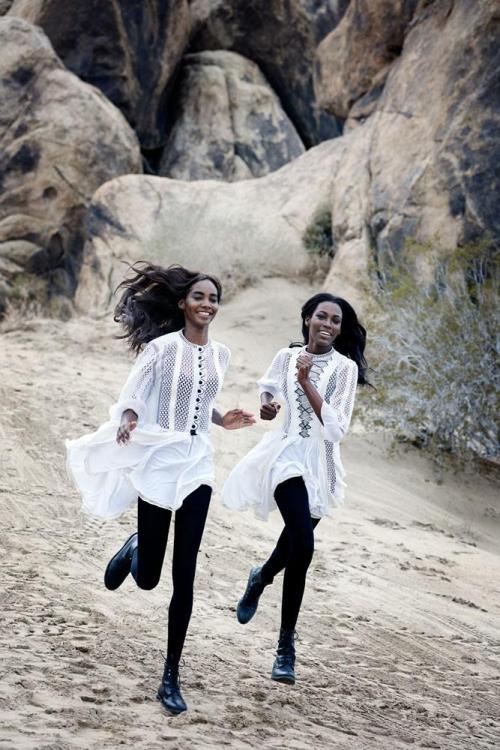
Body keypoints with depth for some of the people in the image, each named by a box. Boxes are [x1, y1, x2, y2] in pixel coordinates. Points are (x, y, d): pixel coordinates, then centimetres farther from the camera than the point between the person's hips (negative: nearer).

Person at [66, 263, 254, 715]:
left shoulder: (220, 354, 8)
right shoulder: (162, 346, -9)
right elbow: (132, 399, -8)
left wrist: (222, 420, 5)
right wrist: (127, 421, -29)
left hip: (197, 463, 4)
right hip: (158, 458, -4)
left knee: (185, 576, -1)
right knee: (148, 577, 3)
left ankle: (171, 677, 7)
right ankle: (135, 550, 42)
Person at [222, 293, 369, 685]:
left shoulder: (346, 368, -3)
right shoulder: (287, 357, 1)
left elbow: (335, 428, -11)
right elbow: (267, 388, 23)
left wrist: (306, 382, -17)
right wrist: (266, 405, 0)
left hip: (321, 464, 2)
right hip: (289, 454, -2)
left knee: (296, 544, 14)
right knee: (302, 546, -20)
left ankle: (261, 577, 49)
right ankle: (286, 644, -8)